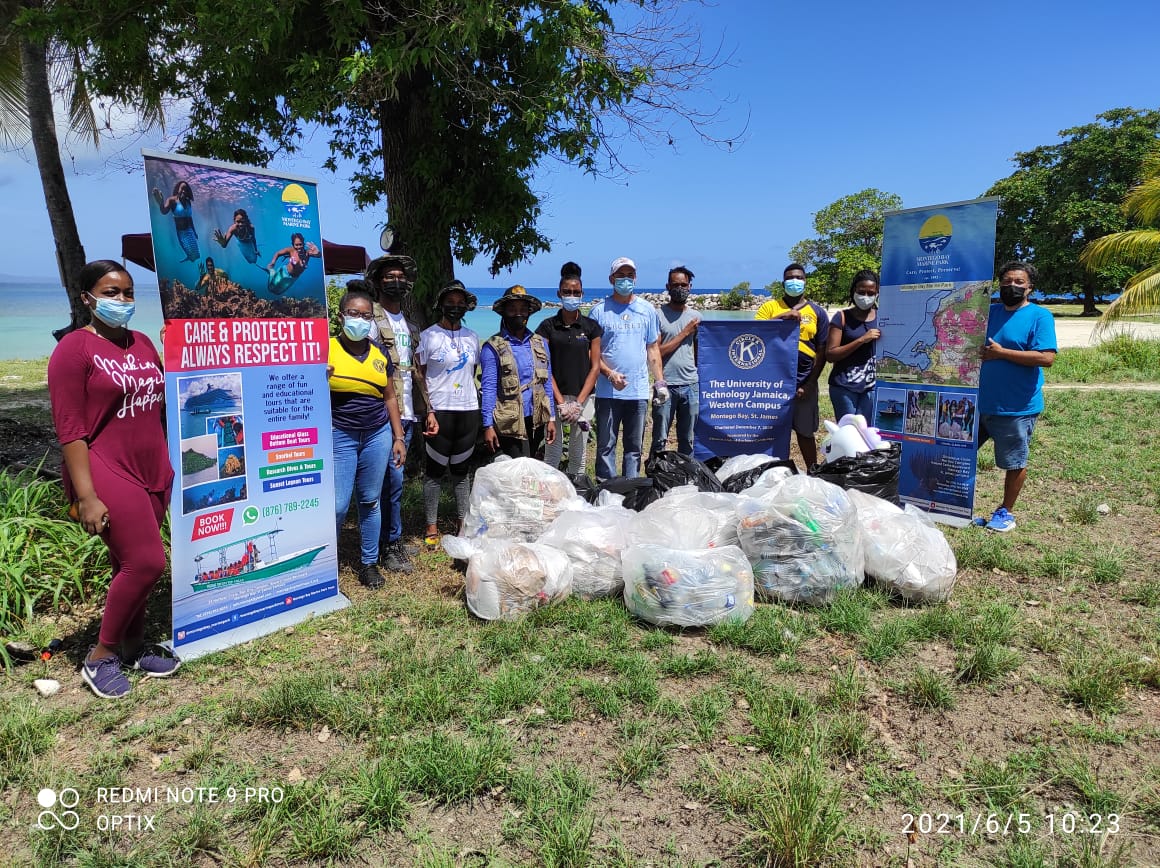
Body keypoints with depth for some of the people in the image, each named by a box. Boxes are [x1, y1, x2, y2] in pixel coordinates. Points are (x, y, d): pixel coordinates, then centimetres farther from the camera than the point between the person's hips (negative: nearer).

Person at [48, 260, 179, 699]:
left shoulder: (143, 344, 11)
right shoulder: (74, 348, -9)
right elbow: (70, 429, -13)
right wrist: (86, 497, -18)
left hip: (152, 472, 6)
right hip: (108, 475, -6)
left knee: (131, 563, 14)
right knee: (147, 562, -9)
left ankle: (133, 647, 27)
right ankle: (100, 656, 9)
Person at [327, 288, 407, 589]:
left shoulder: (379, 355, 8)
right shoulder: (326, 349, -4)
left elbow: (390, 398, 13)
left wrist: (398, 438, 10)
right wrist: (320, 381, -23)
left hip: (377, 435, 4)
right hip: (340, 437, -4)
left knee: (371, 501, 10)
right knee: (338, 505, -4)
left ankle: (369, 563, 23)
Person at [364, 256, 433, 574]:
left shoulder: (409, 326, 19)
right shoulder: (371, 320, -6)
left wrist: (427, 410, 16)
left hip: (409, 413, 7)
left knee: (393, 479, 13)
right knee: (393, 479, -7)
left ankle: (390, 540, 22)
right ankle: (392, 545, 6)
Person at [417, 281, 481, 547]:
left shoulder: (472, 337, 11)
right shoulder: (428, 336, -3)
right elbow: (419, 377, -4)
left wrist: (473, 404, 10)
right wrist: (427, 412, -12)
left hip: (468, 410, 4)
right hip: (439, 412, -4)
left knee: (461, 469, 12)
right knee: (435, 470, 3)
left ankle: (464, 522, 21)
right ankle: (432, 526, 13)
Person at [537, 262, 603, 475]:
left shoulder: (591, 326, 4)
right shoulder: (548, 326, 3)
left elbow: (595, 367, 2)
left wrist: (578, 402, -7)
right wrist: (561, 402, -10)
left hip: (584, 397, 1)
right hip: (554, 396, -1)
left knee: (579, 453, 6)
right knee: (552, 451, 0)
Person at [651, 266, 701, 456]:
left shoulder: (696, 317, 12)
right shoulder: (658, 315, -2)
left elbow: (699, 352, 16)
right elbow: (656, 352, -9)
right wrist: (684, 333, -7)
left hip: (691, 385, 4)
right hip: (666, 385, -4)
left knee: (687, 441, 10)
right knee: (660, 440, 0)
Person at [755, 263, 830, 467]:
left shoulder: (818, 312, 6)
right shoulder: (771, 307, 5)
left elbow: (821, 352, 5)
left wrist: (809, 385, -2)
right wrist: (783, 317, -20)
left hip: (804, 383, 0)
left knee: (805, 432, 9)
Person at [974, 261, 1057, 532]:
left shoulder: (1039, 316, -8)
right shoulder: (988, 312, 9)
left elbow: (1047, 358, -19)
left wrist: (1001, 352, -19)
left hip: (1016, 407, -6)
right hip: (978, 402, 6)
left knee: (1015, 463, 8)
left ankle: (1005, 512, 25)